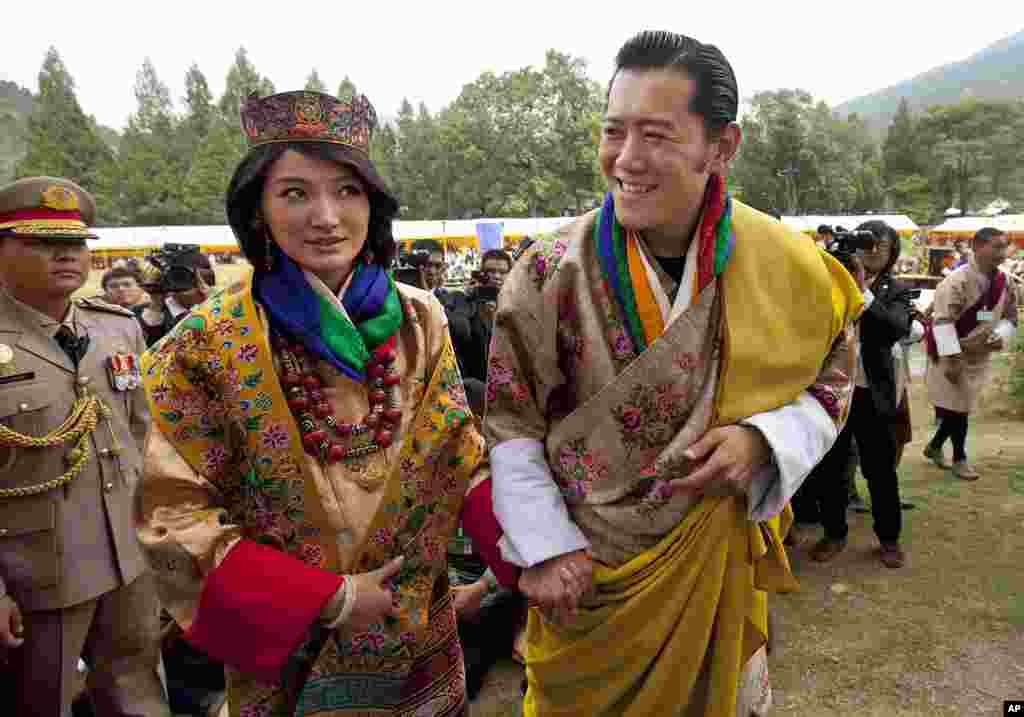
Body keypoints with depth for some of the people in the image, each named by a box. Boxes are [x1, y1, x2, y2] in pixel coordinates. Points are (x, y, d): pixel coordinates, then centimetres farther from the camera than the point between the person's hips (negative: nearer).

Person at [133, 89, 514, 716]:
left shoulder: (419, 319, -5)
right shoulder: (205, 344, -14)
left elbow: (462, 458, -2)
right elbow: (176, 516, -14)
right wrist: (328, 600, -20)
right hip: (286, 653, -3)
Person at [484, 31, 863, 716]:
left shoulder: (786, 265, -11)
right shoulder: (551, 273, -16)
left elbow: (827, 386, 2)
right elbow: (510, 425, -9)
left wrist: (762, 442, -18)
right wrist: (546, 549, -13)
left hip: (721, 568, 2)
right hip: (582, 576, -1)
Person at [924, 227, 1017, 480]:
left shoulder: (1003, 283, 1)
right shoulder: (957, 281, -22)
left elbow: (1010, 316, 12)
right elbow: (942, 321, -24)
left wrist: (1000, 336, -10)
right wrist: (952, 358, -26)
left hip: (979, 356, 7)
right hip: (952, 354, -7)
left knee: (955, 406, 14)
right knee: (957, 407, 0)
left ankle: (934, 446, 33)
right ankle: (959, 458, 17)